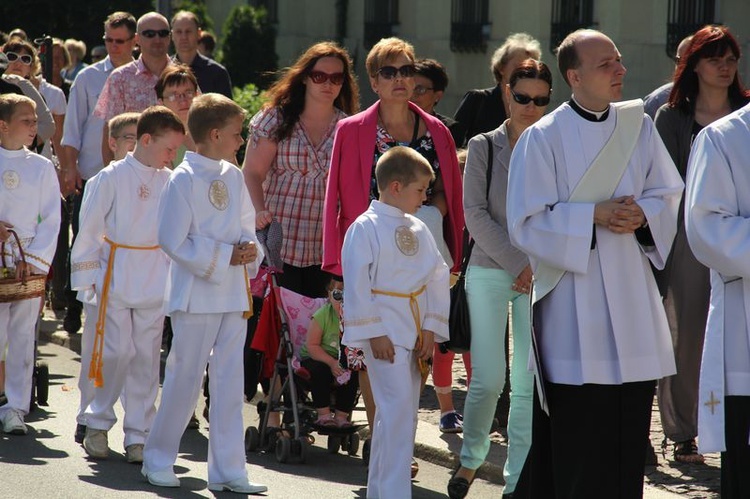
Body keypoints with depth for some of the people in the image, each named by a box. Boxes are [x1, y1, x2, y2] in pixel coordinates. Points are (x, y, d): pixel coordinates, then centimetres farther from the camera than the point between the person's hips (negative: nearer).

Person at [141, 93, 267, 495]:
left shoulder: (233, 177, 9)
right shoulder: (184, 179, -11)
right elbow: (173, 240, -15)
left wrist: (250, 248, -4)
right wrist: (225, 256, -16)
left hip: (234, 294, 6)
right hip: (197, 293, -6)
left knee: (229, 381, 6)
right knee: (185, 379, 0)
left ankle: (227, 469, 10)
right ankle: (157, 459, 16)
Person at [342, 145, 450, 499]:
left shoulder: (419, 230, 11)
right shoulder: (365, 228, -10)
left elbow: (438, 278, 12)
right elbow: (356, 284, -13)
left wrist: (431, 328, 2)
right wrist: (373, 332, -15)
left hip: (414, 332, 7)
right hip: (384, 332, -7)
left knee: (396, 413, 13)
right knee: (398, 410, -13)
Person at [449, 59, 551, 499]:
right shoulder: (484, 147, 3)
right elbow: (476, 214, -2)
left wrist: (539, 268, -7)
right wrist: (516, 264, -8)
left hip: (540, 277, 1)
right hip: (490, 272, -1)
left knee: (528, 382, -2)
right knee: (488, 379, -5)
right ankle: (471, 460, 18)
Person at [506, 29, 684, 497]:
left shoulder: (638, 126, 7)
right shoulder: (542, 139, -6)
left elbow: (669, 195, 13)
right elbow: (527, 224, -8)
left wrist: (643, 213, -9)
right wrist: (595, 216, -16)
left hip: (632, 297, 4)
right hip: (574, 305, -4)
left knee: (628, 436, 6)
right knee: (577, 439, -4)